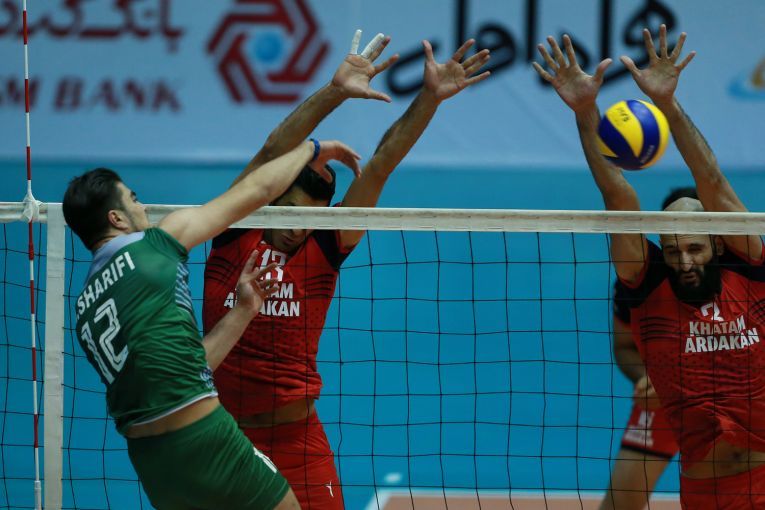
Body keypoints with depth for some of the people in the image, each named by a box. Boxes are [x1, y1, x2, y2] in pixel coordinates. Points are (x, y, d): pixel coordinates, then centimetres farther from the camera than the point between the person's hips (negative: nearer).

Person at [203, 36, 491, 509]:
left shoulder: (324, 248, 1)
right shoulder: (235, 234, -3)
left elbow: (381, 165, -5)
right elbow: (273, 151, -15)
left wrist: (430, 98, -11)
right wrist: (335, 92, -24)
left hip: (295, 438, 1)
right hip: (220, 432, -1)